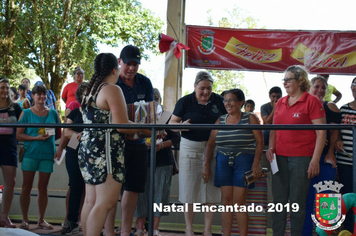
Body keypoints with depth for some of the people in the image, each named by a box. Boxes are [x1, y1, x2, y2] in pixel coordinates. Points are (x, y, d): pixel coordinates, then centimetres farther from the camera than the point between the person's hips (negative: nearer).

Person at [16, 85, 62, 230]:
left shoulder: (53, 113, 9)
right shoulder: (26, 113, 4)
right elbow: (19, 135, -2)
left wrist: (49, 137, -6)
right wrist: (36, 138, -13)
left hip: (47, 154, 2)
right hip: (30, 153, -2)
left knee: (43, 187, 5)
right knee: (27, 186, 0)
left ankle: (41, 220, 12)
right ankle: (25, 220, 7)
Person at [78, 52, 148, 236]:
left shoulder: (90, 91, 19)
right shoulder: (112, 90, -9)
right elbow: (121, 125, -15)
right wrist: (144, 128, 1)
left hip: (88, 147, 10)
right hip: (105, 151, -10)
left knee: (91, 201, 10)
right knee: (106, 202, -11)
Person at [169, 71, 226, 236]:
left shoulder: (218, 101, 5)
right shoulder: (185, 101, -1)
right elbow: (171, 123, 1)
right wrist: (182, 125, -21)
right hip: (190, 148, -2)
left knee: (211, 190, 4)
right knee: (189, 188, 3)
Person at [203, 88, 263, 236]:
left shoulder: (250, 118, 1)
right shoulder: (220, 120, 11)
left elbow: (259, 142, -3)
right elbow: (210, 144, 12)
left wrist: (256, 163, -13)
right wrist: (206, 165, 5)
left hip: (243, 161, -4)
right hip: (223, 162, 4)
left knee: (239, 201, -6)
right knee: (226, 200, 2)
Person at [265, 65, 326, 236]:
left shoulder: (312, 101, -5)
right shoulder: (280, 102, 14)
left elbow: (321, 132, -8)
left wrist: (315, 159, -14)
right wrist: (271, 147, 5)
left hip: (302, 158, -6)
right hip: (280, 157, 6)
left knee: (297, 202, 0)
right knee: (278, 201, 7)